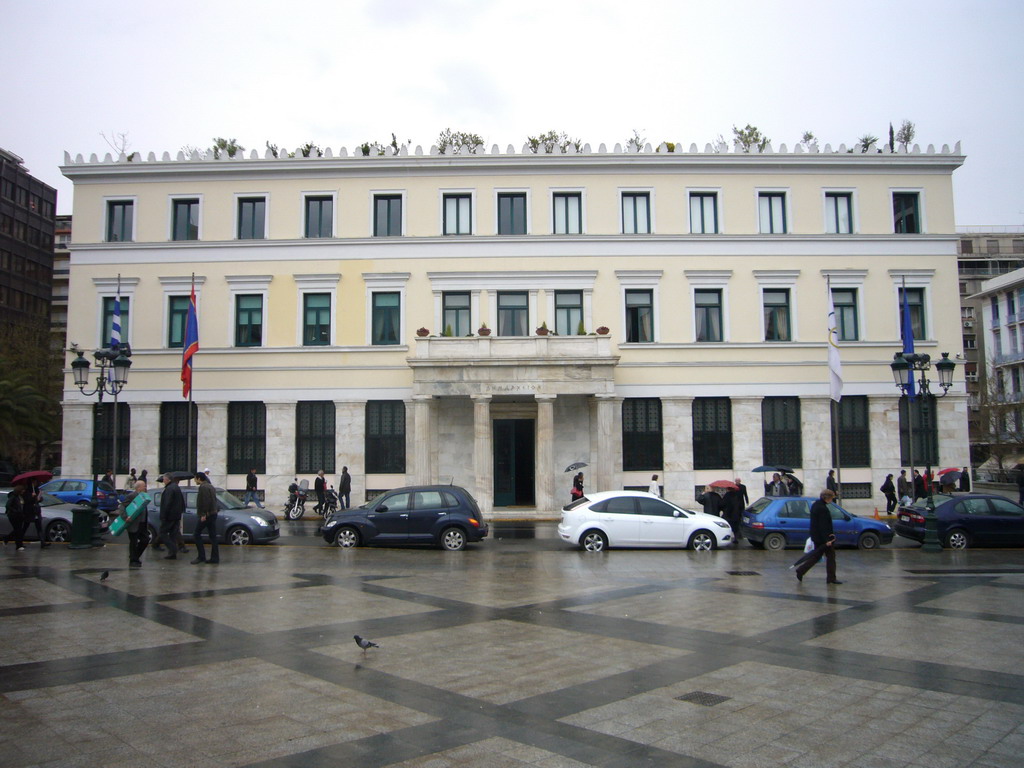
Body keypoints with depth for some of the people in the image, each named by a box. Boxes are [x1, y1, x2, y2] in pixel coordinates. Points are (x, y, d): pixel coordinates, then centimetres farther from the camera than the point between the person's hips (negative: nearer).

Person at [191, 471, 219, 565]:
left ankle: (201, 556, -3)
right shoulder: (211, 486, 18)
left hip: (206, 515, -9)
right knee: (213, 536, 7)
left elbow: (206, 501, -22)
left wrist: (204, 514, -21)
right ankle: (215, 558, 6)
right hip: (213, 514, 9)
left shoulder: (203, 487, -12)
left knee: (197, 534, 0)